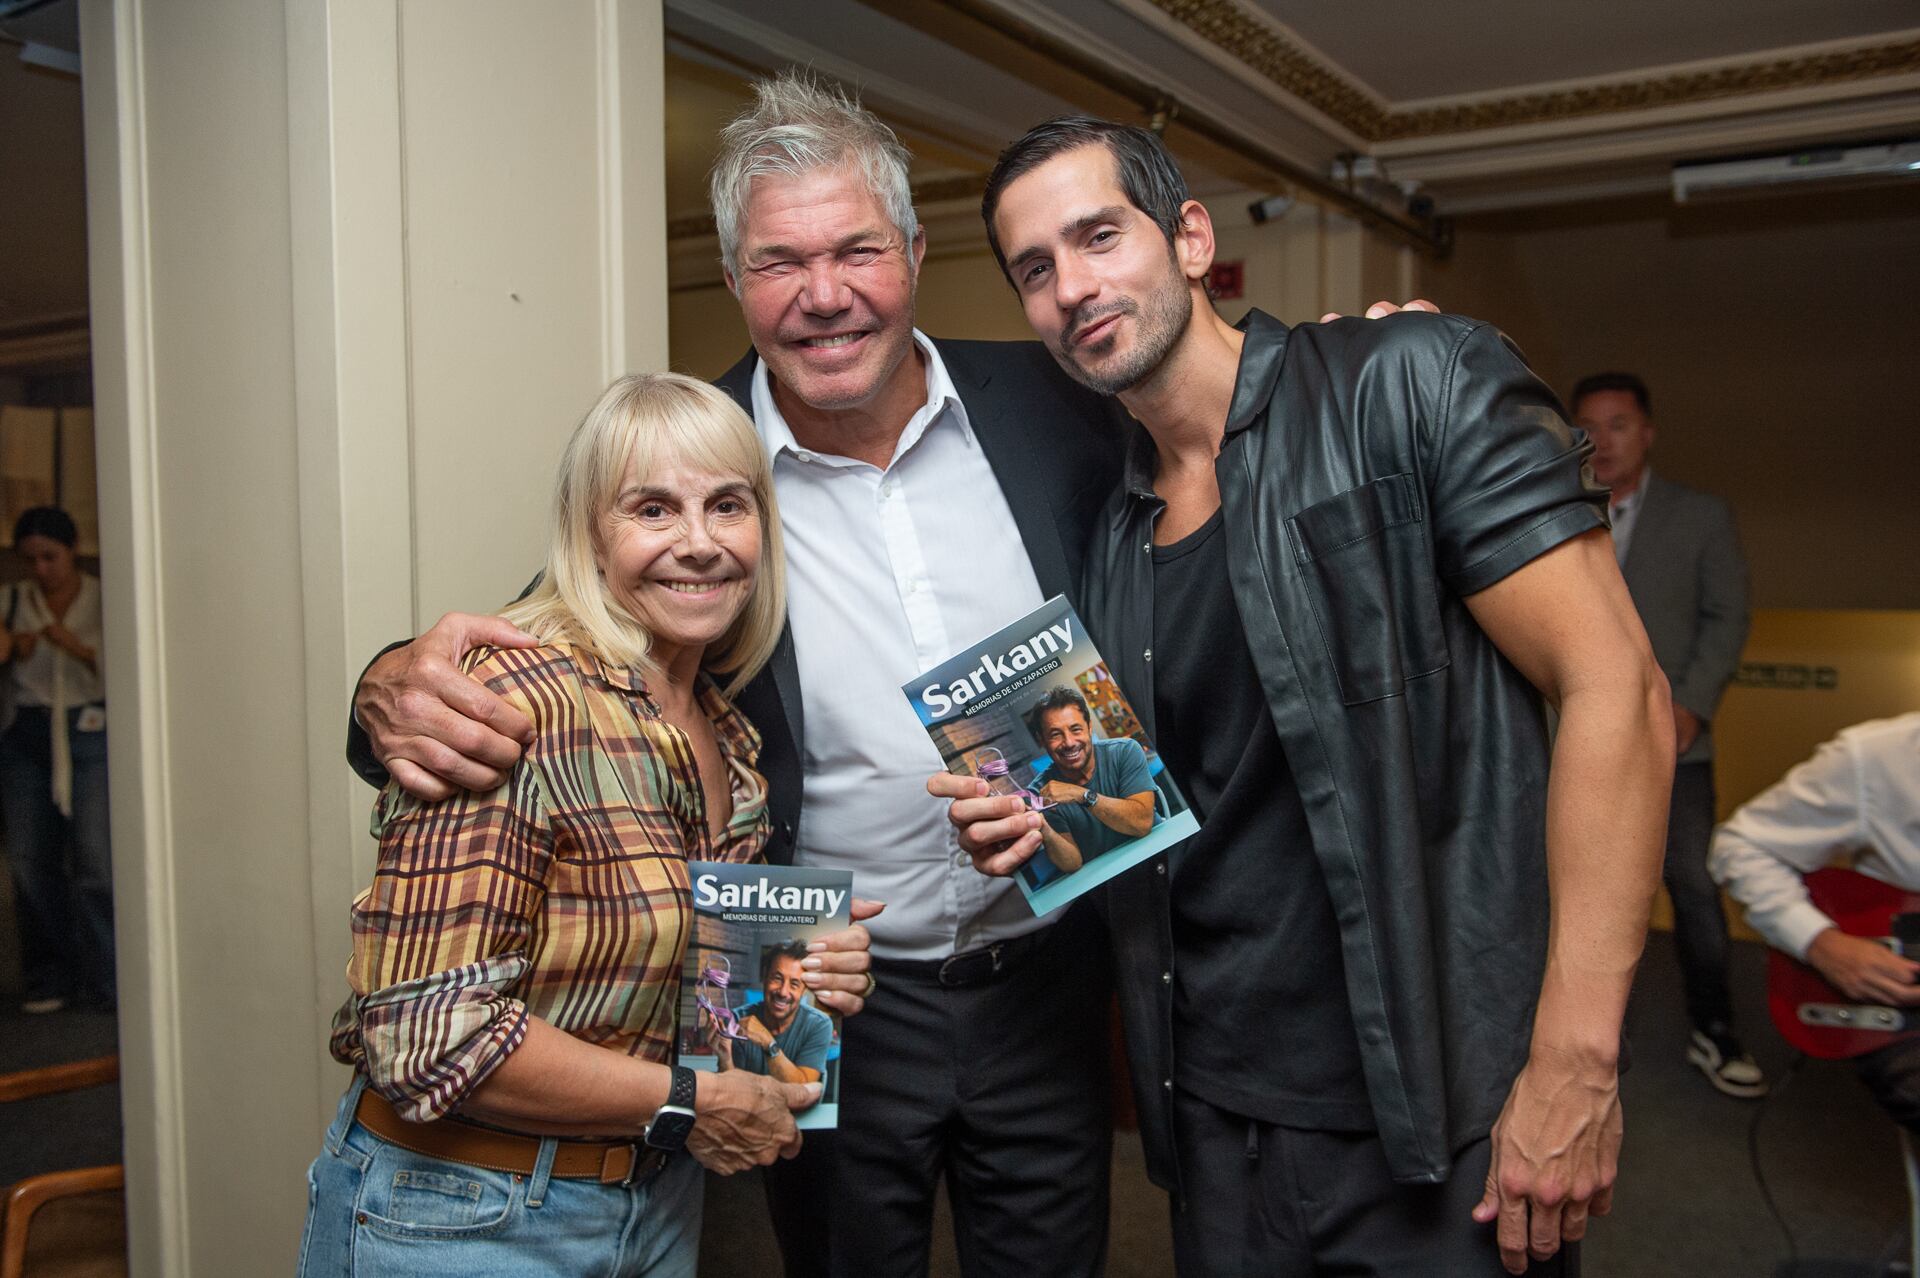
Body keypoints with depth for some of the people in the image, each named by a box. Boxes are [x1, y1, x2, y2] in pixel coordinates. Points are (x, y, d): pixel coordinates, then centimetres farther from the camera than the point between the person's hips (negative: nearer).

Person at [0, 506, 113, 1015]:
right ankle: (51, 980, 15)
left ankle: (105, 984, 0)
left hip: (89, 735, -3)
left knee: (96, 859, -8)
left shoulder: (104, 600, 0)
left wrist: (78, 648, -19)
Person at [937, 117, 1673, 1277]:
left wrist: (1575, 1069, -19)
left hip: (1437, 1111, -5)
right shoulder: (1109, 537, 8)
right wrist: (1049, 823, -5)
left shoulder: (1415, 388, -10)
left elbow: (1618, 691, -15)